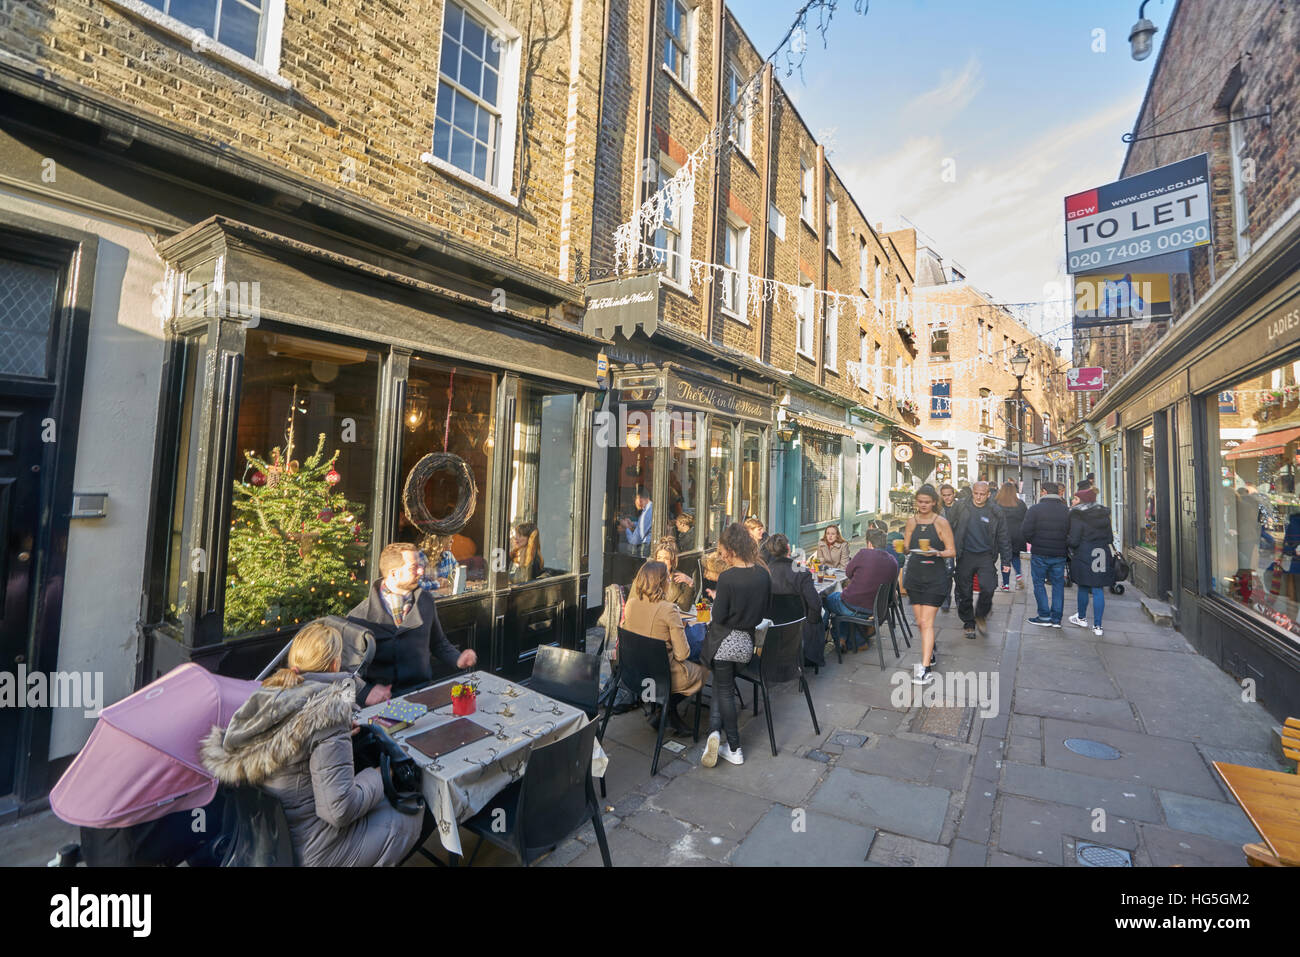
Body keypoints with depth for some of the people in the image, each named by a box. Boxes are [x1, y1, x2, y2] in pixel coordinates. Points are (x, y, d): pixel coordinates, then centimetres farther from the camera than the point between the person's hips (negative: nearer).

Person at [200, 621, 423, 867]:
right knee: (410, 816, 8)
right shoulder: (328, 714, -28)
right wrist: (375, 777, -8)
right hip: (310, 852, -8)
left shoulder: (266, 697, -5)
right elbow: (340, 810, -26)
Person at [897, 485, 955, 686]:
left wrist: (936, 553, -23)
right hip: (914, 575, 4)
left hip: (935, 578, -4)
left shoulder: (941, 522, -5)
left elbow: (952, 551, -5)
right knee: (920, 622, 10)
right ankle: (930, 652, 35)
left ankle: (925, 668, -4)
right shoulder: (912, 521, 8)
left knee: (926, 622, -8)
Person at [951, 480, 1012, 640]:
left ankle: (981, 615, 13)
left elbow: (1003, 538, 7)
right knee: (965, 593, 5)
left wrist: (1006, 561, 5)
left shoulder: (994, 513, 2)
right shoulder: (963, 509, 0)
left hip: (985, 556, 0)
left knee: (988, 588, -15)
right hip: (965, 556, 0)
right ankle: (969, 624, 23)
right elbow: (952, 530, 6)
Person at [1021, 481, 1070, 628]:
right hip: (1059, 555, 3)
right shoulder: (1066, 510, 2)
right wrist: (1062, 544, 14)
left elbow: (1025, 531, -13)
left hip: (1039, 554, -3)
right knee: (1058, 584, 12)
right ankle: (1056, 618, 14)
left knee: (1039, 583, 8)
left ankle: (1044, 616, 7)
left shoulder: (1035, 508, -10)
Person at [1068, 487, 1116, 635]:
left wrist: (1071, 550, 5)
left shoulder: (1077, 516, -12)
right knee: (1098, 590, 5)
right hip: (1103, 556, 5)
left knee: (1083, 588, 11)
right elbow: (1110, 537, 10)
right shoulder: (1104, 515, 6)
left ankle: (1082, 618, 27)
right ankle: (1097, 626, 5)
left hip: (1084, 556, -5)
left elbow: (1074, 540, -14)